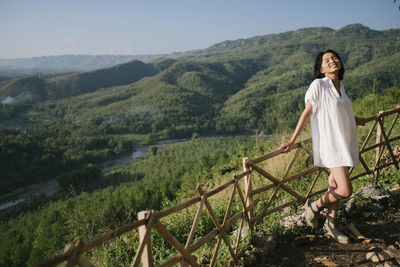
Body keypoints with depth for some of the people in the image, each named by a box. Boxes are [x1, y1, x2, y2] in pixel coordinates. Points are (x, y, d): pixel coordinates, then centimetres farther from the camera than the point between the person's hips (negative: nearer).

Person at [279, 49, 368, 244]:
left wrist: (354, 120, 43)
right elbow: (307, 112, -10)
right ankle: (313, 206, 13)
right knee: (345, 190, -12)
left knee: (335, 184, 14)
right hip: (330, 144, -7)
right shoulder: (318, 85, -11)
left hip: (345, 142, 7)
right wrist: (292, 140, -11)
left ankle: (330, 224, 29)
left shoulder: (340, 86, 11)